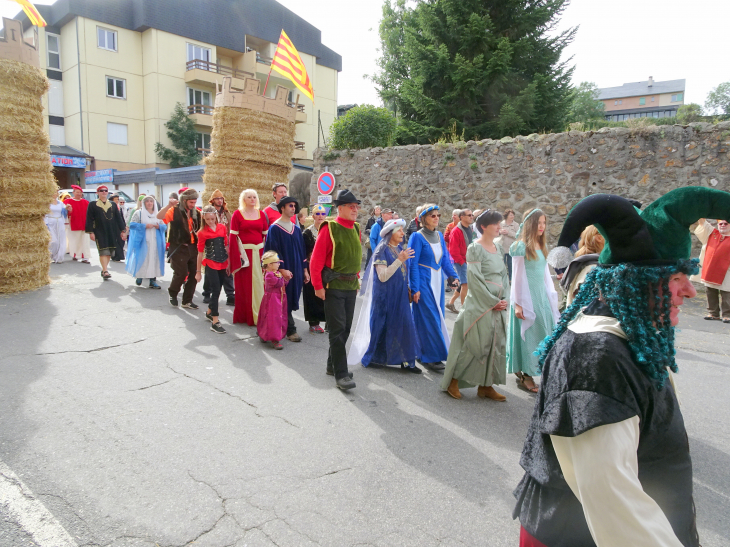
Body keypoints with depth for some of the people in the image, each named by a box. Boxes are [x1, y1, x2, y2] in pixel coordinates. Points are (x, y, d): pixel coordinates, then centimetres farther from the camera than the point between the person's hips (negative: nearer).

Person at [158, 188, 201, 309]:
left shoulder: (196, 213, 12)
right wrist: (169, 205, -35)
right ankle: (173, 294, 21)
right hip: (179, 247, -5)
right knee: (181, 273, -8)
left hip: (192, 247, 6)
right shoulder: (174, 211, -5)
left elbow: (199, 229, 22)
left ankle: (187, 300, 17)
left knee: (194, 274, 4)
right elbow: (159, 216, -23)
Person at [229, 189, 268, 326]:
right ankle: (245, 315, 8)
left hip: (259, 252, 4)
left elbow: (266, 235, 11)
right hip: (244, 252, -3)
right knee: (245, 284, 0)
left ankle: (260, 314, 12)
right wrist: (236, 256, -14)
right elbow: (233, 236, -6)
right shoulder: (237, 214, -1)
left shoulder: (261, 214, 11)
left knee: (259, 283, 4)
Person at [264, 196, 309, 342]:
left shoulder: (296, 229, 12)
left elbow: (302, 251, 14)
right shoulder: (275, 228, -7)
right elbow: (273, 251, -12)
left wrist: (305, 269, 9)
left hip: (296, 271, 6)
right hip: (282, 272, -6)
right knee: (285, 301, -1)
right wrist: (282, 269, -19)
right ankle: (290, 330, 8)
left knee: (291, 301, 9)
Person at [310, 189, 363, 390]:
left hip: (351, 286, 7)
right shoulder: (330, 228, -11)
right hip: (333, 286, -7)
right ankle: (341, 374, 2)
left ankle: (332, 365, 29)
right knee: (337, 329, -5)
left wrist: (357, 279, 16)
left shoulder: (356, 229, 9)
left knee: (345, 328, 13)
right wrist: (318, 286, -16)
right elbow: (317, 259, -13)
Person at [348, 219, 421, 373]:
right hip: (385, 296, -6)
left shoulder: (400, 249, 8)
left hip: (400, 295, 6)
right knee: (382, 325, 4)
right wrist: (399, 260, -27)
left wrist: (408, 290, 12)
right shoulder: (382, 251, -12)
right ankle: (373, 357, 22)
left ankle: (406, 360, 7)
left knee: (403, 325, 2)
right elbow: (383, 276, -22)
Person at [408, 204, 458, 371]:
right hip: (424, 282, -7)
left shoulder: (439, 236, 9)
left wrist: (453, 276, 0)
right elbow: (413, 264, -13)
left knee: (437, 317, 11)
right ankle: (430, 356, 6)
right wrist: (415, 288, -17)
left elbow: (445, 259, 13)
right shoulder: (418, 237, -11)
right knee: (428, 318, -4)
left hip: (438, 281, 7)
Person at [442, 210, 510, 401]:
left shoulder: (498, 248, 12)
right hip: (479, 304, -7)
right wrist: (492, 302, -14)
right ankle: (453, 380, 12)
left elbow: (504, 276, 14)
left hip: (498, 305, 7)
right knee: (475, 344, -4)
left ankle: (485, 385, 19)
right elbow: (475, 279, -15)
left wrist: (505, 299, 0)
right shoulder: (475, 248, -10)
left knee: (495, 344, 8)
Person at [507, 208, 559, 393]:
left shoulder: (541, 246, 12)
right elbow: (517, 276, -11)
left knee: (542, 332, 6)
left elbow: (545, 272, 16)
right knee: (527, 334, 0)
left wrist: (551, 296, 13)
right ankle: (524, 375, 10)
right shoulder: (521, 246, -10)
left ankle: (526, 373, 16)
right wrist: (517, 304, -13)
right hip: (526, 296, -7)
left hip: (541, 294, 7)